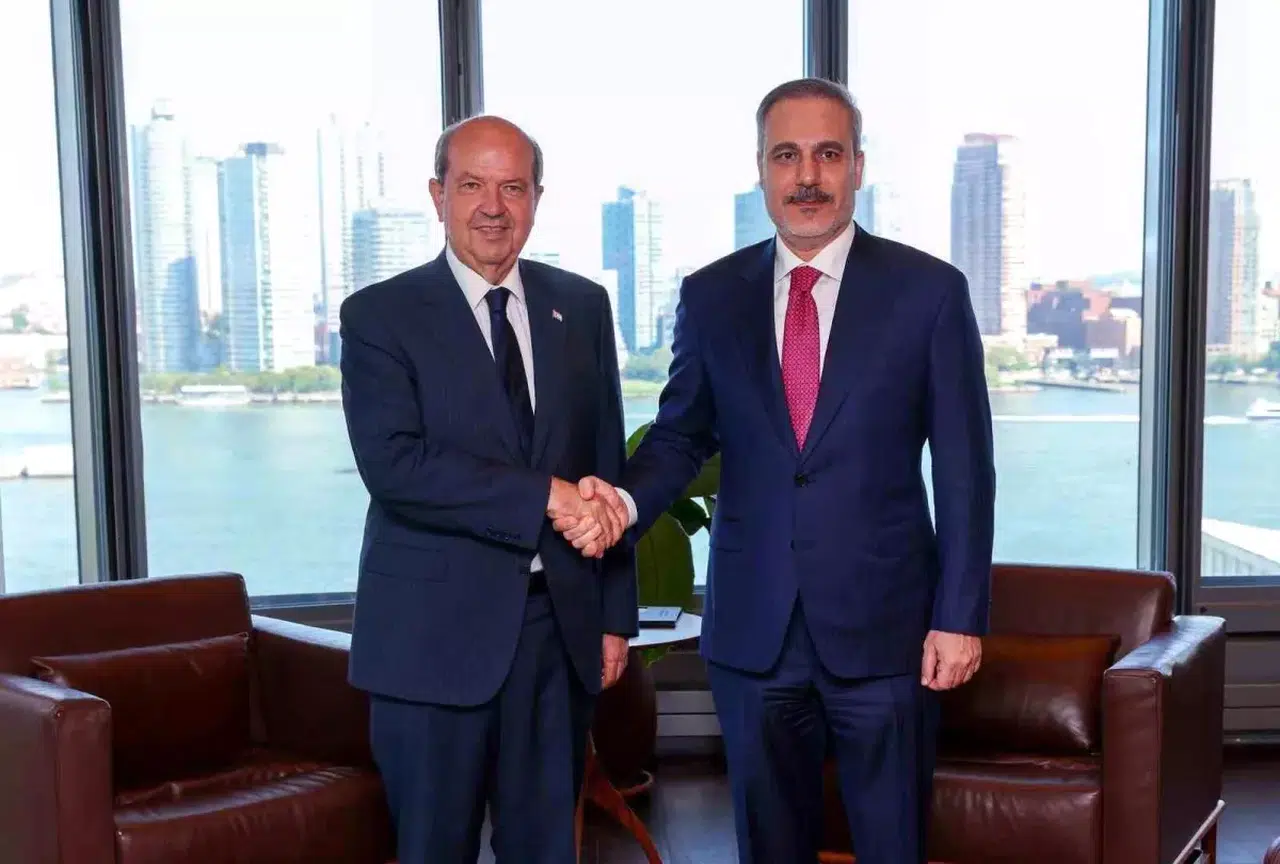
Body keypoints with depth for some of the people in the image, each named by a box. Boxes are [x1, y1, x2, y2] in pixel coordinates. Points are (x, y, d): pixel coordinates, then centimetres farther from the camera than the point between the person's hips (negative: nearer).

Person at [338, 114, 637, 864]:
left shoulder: (582, 306, 8)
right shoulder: (380, 315, -4)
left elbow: (609, 467, 9)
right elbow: (393, 464, -17)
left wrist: (616, 614, 7)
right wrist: (546, 497, -22)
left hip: (560, 623, 3)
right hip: (435, 631, -3)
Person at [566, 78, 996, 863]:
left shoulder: (929, 291, -4)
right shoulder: (711, 295, 3)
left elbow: (964, 468, -4)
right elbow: (683, 433, 10)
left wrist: (961, 616, -7)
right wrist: (628, 498, -11)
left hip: (883, 623, -2)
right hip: (751, 626, 2)